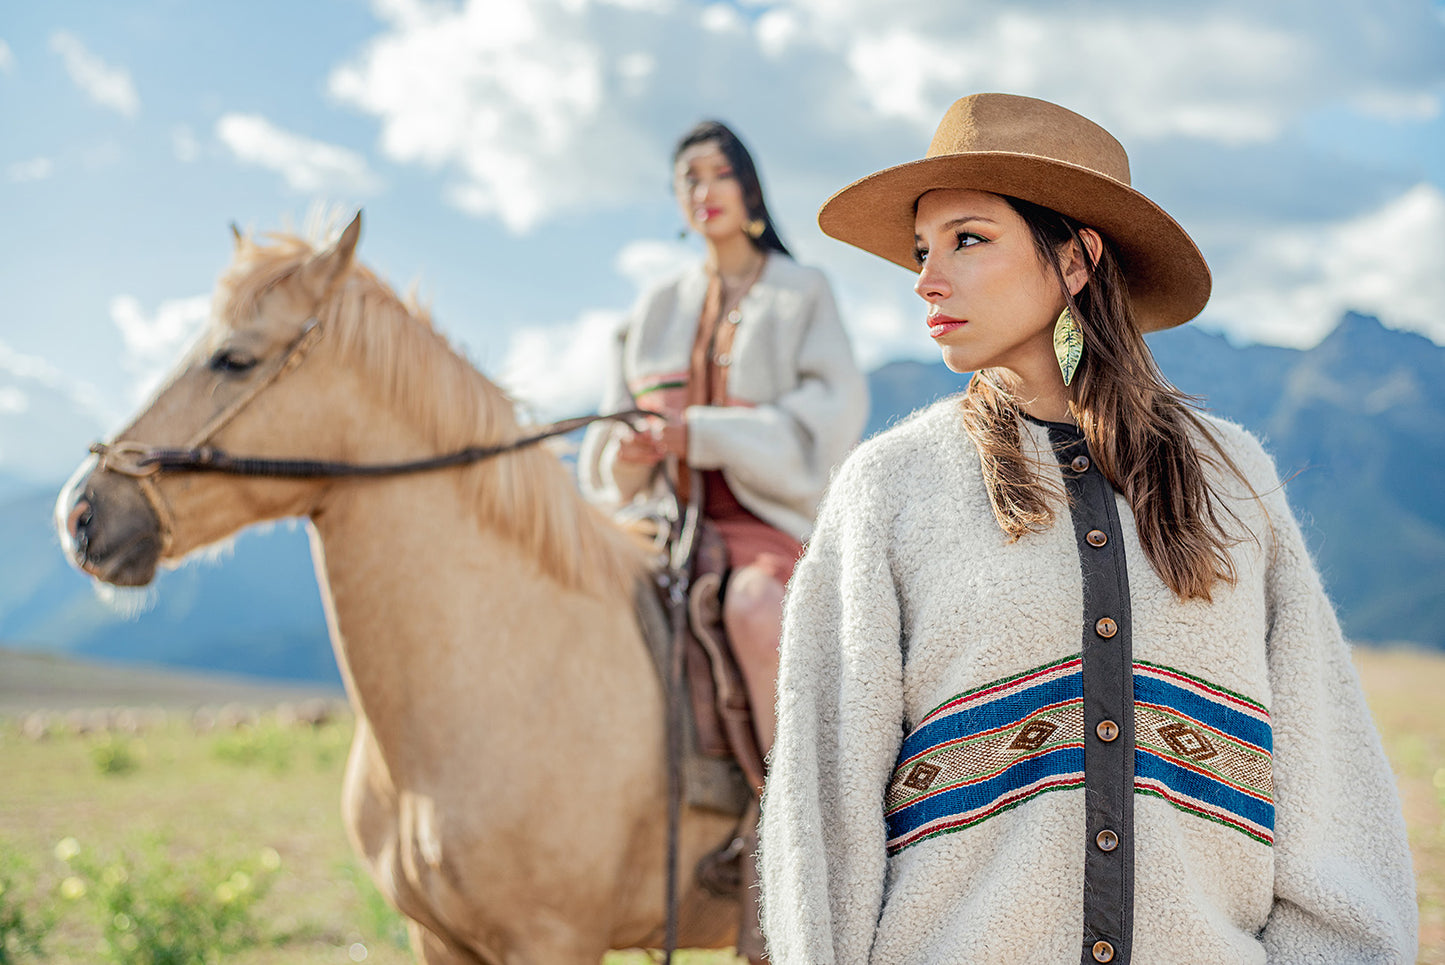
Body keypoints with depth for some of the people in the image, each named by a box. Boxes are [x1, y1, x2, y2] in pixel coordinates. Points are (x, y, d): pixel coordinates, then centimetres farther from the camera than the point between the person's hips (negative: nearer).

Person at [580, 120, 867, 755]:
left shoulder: (803, 293, 6)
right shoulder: (657, 310, 17)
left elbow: (833, 414, -8)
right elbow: (612, 432, 17)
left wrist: (702, 434, -17)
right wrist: (627, 455, -9)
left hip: (765, 519, -5)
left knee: (753, 611, -37)